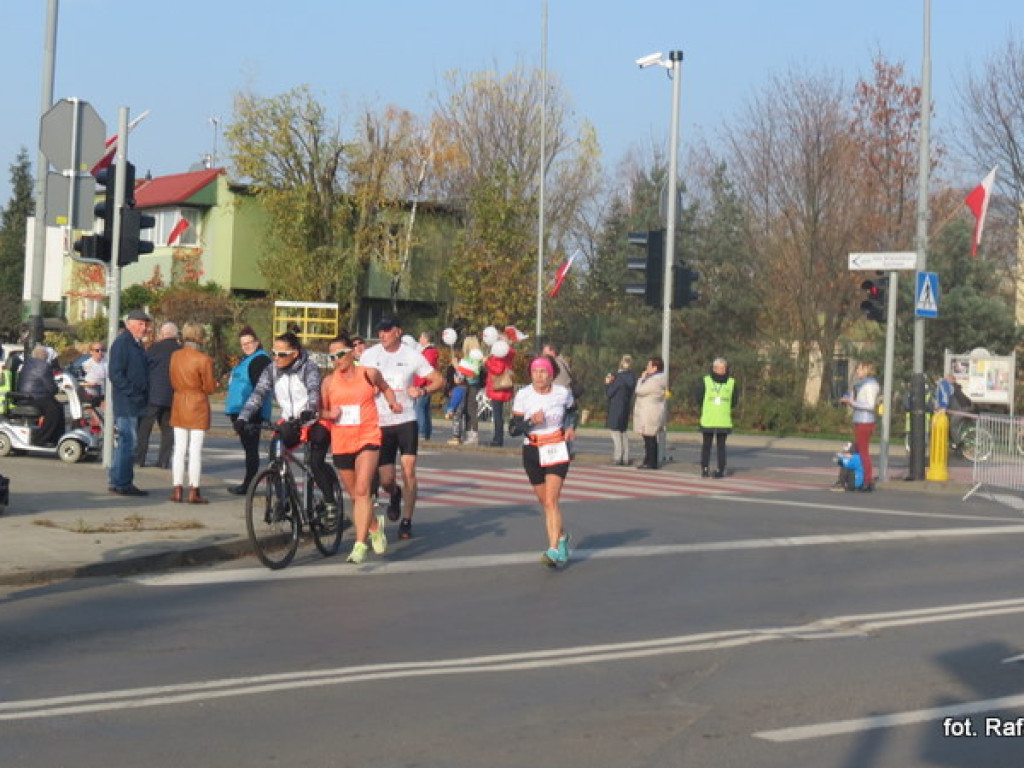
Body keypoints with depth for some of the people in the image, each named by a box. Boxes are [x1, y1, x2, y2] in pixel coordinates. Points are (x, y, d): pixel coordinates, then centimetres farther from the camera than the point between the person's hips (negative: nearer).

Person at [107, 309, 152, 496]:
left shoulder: (137, 344, 18)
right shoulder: (122, 343, -12)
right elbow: (115, 374, -18)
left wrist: (144, 396, 13)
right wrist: (133, 393, -20)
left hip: (136, 403, 10)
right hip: (125, 402, -10)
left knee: (126, 442, 13)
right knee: (128, 442, -9)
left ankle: (119, 482, 18)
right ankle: (121, 483, -4)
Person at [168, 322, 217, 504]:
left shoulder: (175, 356, 1)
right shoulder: (203, 360, -15)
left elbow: (173, 382, 9)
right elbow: (209, 388, -10)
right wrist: (214, 383, 10)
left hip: (179, 405, 5)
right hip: (198, 407, -5)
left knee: (179, 449, 9)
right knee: (196, 451, 0)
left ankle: (177, 490, 9)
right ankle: (194, 492, 1)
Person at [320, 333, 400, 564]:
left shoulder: (369, 373, 2)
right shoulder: (329, 381, 5)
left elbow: (384, 387, 22)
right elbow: (321, 410, 11)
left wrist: (393, 403, 5)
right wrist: (329, 414, -10)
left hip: (367, 438, -3)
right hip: (341, 442, 3)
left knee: (362, 490, -18)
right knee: (355, 495, 13)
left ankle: (360, 544, -20)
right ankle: (375, 526, 41)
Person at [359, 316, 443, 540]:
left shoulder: (412, 356, -2)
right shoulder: (369, 356, 2)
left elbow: (438, 380, 1)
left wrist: (422, 391, -18)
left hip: (406, 420, -1)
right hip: (379, 423, 1)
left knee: (408, 471, -12)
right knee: (385, 480, 2)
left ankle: (407, 521, 0)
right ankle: (394, 495, 39)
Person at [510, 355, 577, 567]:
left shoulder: (563, 393, -4)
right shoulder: (523, 395, -6)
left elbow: (572, 411, 20)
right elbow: (513, 429, -7)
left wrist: (570, 426, 1)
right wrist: (531, 421, -24)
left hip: (557, 451, -2)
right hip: (532, 452, 2)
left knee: (551, 500, -15)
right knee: (544, 501, 12)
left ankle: (554, 550, -20)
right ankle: (562, 536, 38)